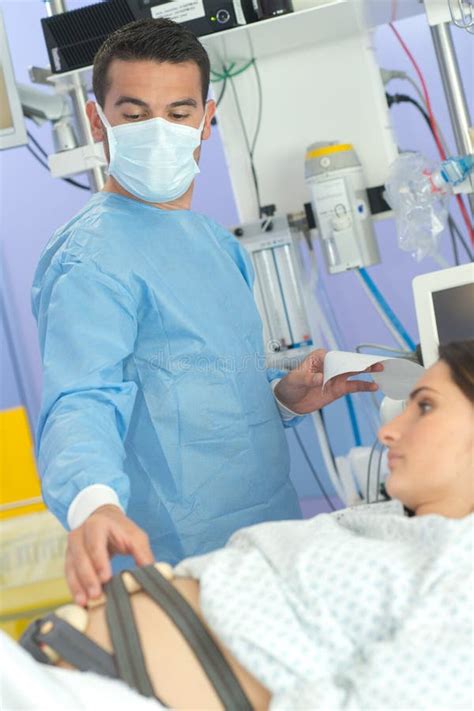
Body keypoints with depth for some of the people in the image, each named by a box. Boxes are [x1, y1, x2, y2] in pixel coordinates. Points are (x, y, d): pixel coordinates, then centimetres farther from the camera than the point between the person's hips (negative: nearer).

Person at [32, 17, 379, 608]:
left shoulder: (218, 244, 13)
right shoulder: (91, 259, -15)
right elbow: (82, 401, -28)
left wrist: (283, 397, 3)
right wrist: (94, 503, -47)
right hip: (180, 564, -8)